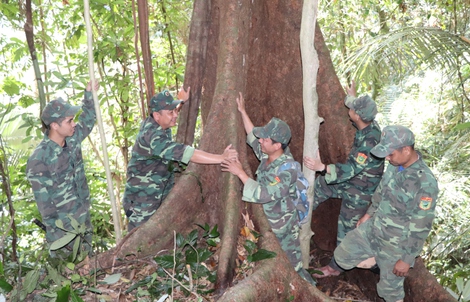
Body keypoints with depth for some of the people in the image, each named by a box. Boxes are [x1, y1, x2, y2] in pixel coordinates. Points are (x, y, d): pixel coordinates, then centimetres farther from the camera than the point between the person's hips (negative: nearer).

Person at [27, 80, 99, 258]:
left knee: (86, 257, 23)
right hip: (62, 224, -6)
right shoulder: (39, 160, -25)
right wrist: (54, 229, -17)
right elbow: (43, 200, -20)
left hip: (83, 215, 6)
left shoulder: (73, 138, -7)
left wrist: (89, 94, 3)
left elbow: (88, 121, 14)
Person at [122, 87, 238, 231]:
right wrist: (222, 157, -38)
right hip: (142, 201, -9)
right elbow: (186, 153, -37)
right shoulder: (152, 136, -29)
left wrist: (182, 100, 16)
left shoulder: (151, 122, 0)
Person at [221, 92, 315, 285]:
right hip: (268, 222, 9)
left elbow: (262, 194, -34)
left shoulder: (287, 170, -30)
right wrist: (242, 112, 7)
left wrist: (240, 173, -30)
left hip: (282, 227, -8)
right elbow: (253, 137, 11)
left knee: (292, 267, 6)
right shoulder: (268, 155, -6)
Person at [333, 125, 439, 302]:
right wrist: (370, 213, 21)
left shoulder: (425, 183, -30)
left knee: (390, 288, 14)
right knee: (343, 256, 12)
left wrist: (407, 259, -17)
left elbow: (421, 228, -24)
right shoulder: (395, 165, -8)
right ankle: (379, 261, 30)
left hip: (396, 244, -6)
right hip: (374, 228, 7)